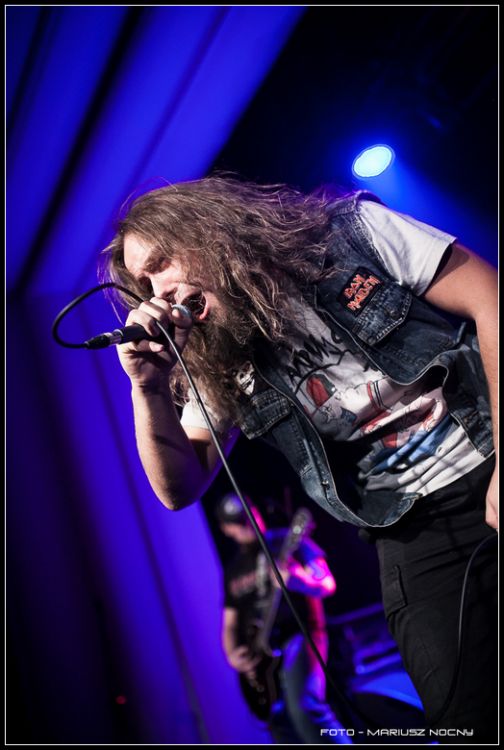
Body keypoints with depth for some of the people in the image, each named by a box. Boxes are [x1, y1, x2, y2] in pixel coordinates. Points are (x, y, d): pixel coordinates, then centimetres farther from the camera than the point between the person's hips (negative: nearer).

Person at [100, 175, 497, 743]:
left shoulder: (352, 232, -4)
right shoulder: (228, 368, 4)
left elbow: (488, 301, -9)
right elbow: (180, 489, 4)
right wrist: (148, 388, -11)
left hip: (485, 467, -1)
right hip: (413, 527, 2)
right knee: (468, 717, -6)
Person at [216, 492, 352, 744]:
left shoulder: (287, 542, -1)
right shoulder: (233, 571, 15)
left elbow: (327, 584, -8)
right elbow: (229, 624, 17)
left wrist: (295, 580, -28)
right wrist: (233, 656, -3)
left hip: (299, 635, -5)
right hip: (261, 653, 6)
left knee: (303, 709, -26)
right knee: (280, 724, 1)